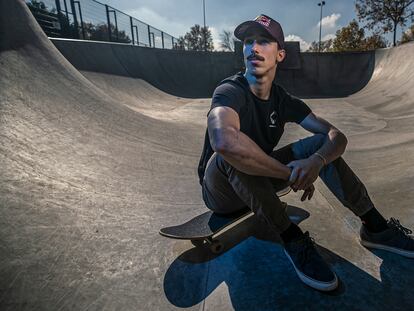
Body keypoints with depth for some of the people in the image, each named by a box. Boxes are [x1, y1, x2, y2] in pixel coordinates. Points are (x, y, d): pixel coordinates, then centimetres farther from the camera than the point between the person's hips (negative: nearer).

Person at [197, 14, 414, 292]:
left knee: (319, 142, -8)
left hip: (260, 182, 5)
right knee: (232, 154, -38)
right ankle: (293, 240, -23)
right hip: (221, 192, -5)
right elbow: (223, 141, -45)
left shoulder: (284, 100, -2)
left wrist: (316, 161, -31)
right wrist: (290, 173, -34)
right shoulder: (230, 91, -21)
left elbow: (337, 136, -7)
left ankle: (375, 227, 1)